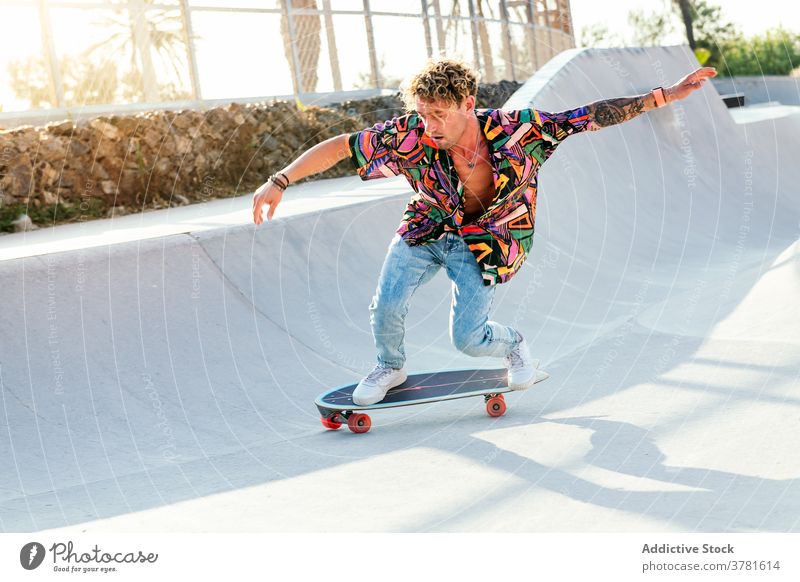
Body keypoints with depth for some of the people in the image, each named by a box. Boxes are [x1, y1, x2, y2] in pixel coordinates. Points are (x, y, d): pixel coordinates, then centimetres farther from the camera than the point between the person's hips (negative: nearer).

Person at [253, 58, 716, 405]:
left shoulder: (518, 130, -28)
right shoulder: (410, 135, -27)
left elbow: (595, 116, -24)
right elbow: (340, 146, -20)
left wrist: (665, 96, -27)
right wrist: (280, 182, -23)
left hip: (486, 242, -1)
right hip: (426, 229, 2)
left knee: (467, 338, -11)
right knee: (386, 307, -15)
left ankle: (513, 345, 26)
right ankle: (391, 368, 20)